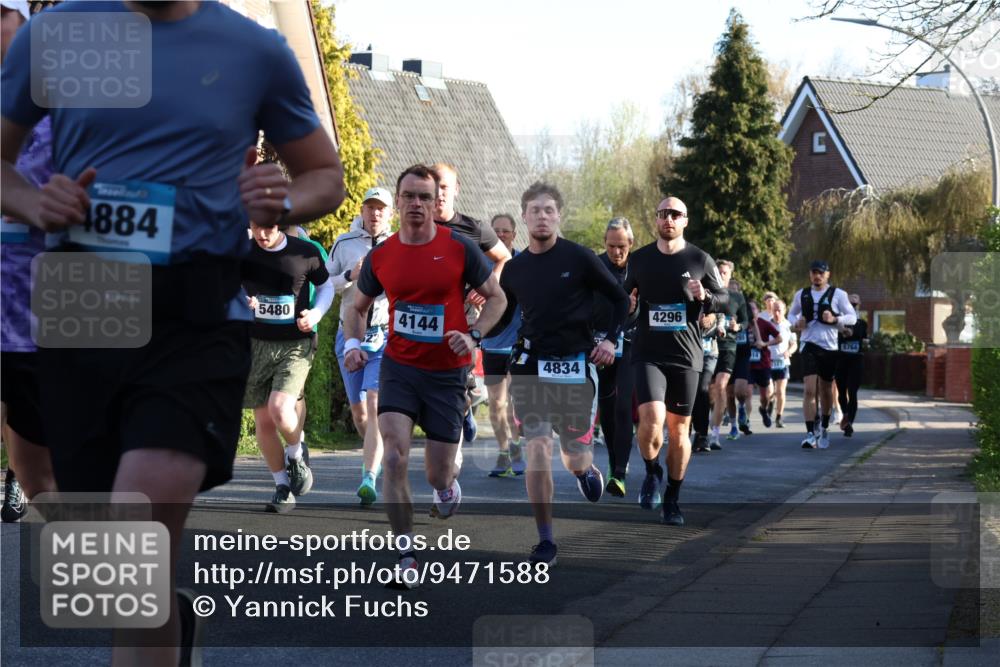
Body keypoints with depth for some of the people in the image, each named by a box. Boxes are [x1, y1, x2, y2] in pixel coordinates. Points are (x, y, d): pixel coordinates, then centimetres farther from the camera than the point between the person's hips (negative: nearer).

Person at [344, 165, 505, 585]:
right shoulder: (380, 256, 0)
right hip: (398, 367, 1)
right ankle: (407, 558, -7)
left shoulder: (459, 249, -6)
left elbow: (496, 298, 3)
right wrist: (352, 343, -3)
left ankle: (446, 485, 45)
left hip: (447, 373, -1)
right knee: (394, 458, -17)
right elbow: (357, 306, 15)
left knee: (438, 475, 4)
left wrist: (473, 335, -13)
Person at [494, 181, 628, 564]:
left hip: (575, 365, -1)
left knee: (574, 458, 5)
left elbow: (619, 299, 5)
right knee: (537, 451, -13)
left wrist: (610, 339, -5)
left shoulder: (579, 258, -5)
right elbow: (501, 320, 18)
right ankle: (545, 540, -5)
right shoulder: (514, 269, 5)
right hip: (531, 365, 2)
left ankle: (586, 469, 45)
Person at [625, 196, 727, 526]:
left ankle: (672, 500, 21)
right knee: (651, 421, -19)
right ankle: (652, 472, 11)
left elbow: (724, 297, 10)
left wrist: (705, 296, -11)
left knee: (679, 430, 6)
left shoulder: (700, 260, 2)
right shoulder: (640, 259, 6)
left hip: (686, 355, 0)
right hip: (649, 354, 0)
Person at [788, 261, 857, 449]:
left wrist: (835, 319, -18)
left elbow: (852, 317, 1)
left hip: (829, 347, 0)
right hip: (809, 345, 0)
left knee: (826, 390, 12)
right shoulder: (801, 294, 8)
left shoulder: (838, 294, 0)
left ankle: (824, 430, 32)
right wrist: (796, 322, -1)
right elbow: (792, 314, 22)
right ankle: (810, 434, -17)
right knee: (809, 390, -14)